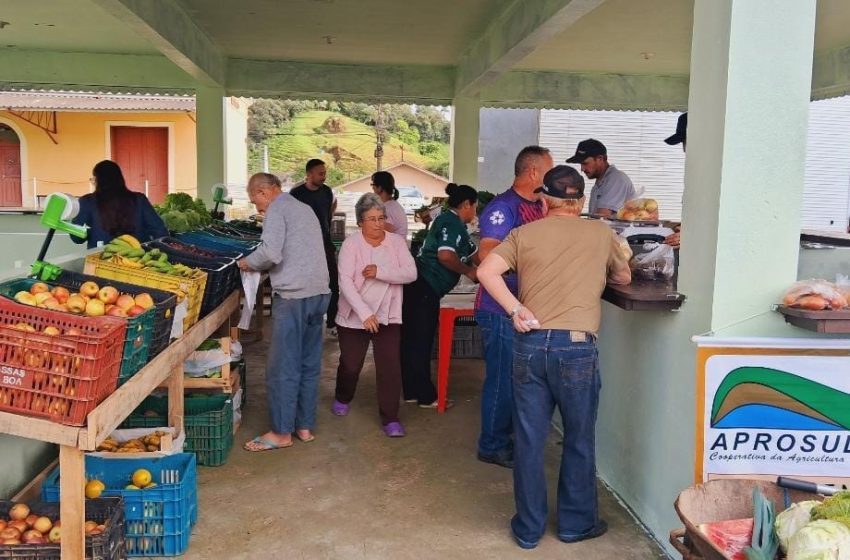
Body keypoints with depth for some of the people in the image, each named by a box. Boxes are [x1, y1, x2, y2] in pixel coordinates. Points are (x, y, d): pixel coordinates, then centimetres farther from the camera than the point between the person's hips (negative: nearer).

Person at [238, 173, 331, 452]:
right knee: (309, 364, 13)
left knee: (282, 368, -1)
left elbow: (271, 253, -19)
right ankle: (305, 426, 21)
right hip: (319, 292, 9)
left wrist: (247, 263, -1)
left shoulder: (277, 209, -6)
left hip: (293, 295, -9)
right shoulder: (304, 208, 21)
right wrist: (260, 265, 17)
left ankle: (281, 432, 6)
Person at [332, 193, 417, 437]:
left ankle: (390, 419, 4)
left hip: (387, 316, 1)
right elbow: (345, 282, -20)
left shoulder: (397, 242, -3)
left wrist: (380, 272, -27)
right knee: (350, 364, 13)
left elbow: (411, 273, -13)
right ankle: (342, 399, 43)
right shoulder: (351, 244, -11)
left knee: (390, 366, -6)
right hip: (355, 316, -1)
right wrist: (365, 313, -29)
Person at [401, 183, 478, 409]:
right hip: (424, 287, -10)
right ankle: (426, 396, 6)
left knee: (413, 341, 13)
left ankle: (412, 391, 21)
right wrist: (469, 272, -10)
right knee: (421, 342, -2)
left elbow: (473, 254, 25)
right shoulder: (451, 221, -11)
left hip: (422, 287, 10)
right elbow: (446, 256, -24)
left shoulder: (456, 224, 21)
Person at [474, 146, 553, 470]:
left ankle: (506, 436, 34)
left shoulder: (537, 206, 11)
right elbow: (487, 254, -27)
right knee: (502, 379, 2)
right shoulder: (503, 207, -16)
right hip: (501, 309, -9)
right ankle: (492, 446, 17)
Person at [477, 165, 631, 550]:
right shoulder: (600, 233, 8)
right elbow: (624, 278, 24)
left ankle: (528, 528, 22)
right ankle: (577, 522, 28)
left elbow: (486, 271, -6)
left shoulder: (524, 234, 8)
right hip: (577, 346, -1)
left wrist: (515, 310, -4)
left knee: (528, 440, 10)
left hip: (530, 345, 2)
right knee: (579, 439, 14)